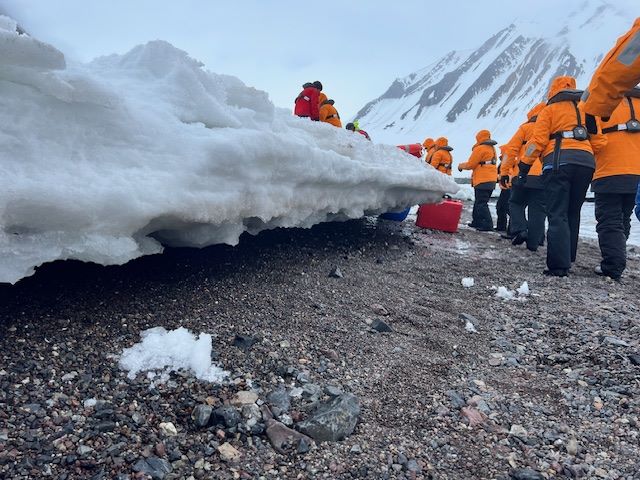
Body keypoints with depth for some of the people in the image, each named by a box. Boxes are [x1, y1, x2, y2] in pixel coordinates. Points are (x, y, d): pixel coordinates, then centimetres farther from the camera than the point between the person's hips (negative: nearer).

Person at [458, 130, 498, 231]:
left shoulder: (480, 149, -9)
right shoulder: (492, 148, 19)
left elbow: (470, 164, -8)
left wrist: (461, 166, 12)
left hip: (482, 181, -9)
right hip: (491, 180, 9)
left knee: (481, 203, -10)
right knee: (479, 202, 17)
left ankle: (487, 225, -15)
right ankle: (477, 222, 23)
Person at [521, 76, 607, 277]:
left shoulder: (549, 110, 9)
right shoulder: (585, 112, 24)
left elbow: (537, 140, -3)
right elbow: (599, 141, 15)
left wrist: (524, 166, 0)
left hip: (559, 162, -5)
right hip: (586, 162, 5)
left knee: (557, 215, -8)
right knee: (572, 214, 15)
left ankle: (559, 265, -17)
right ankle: (567, 258, 21)